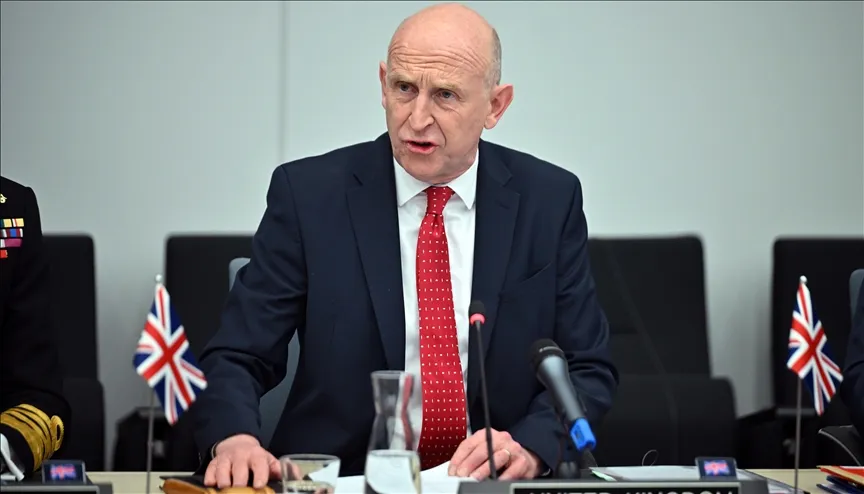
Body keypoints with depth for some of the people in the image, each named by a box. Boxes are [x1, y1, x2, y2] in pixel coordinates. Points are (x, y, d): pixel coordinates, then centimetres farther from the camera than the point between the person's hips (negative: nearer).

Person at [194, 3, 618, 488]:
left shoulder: (550, 200, 2)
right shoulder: (308, 194, -2)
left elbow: (588, 371, 6)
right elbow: (238, 356, -2)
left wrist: (529, 446, -15)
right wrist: (235, 439, -24)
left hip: (494, 484, 2)